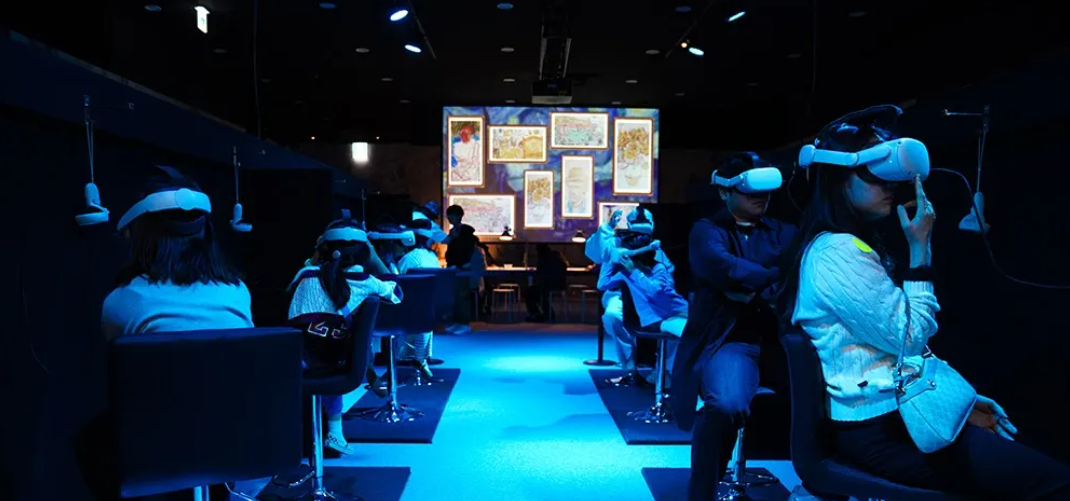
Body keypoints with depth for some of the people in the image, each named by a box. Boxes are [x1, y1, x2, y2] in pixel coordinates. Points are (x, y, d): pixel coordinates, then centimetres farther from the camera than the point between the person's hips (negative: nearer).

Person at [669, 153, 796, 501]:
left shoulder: (783, 233, 20)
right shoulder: (707, 231, 7)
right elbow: (727, 269, -14)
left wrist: (758, 291, -16)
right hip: (729, 342, -4)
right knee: (726, 403, -33)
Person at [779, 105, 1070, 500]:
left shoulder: (854, 245, 13)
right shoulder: (837, 254, -19)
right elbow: (910, 337, -16)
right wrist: (920, 247, -13)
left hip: (892, 409, 10)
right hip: (880, 429, -10)